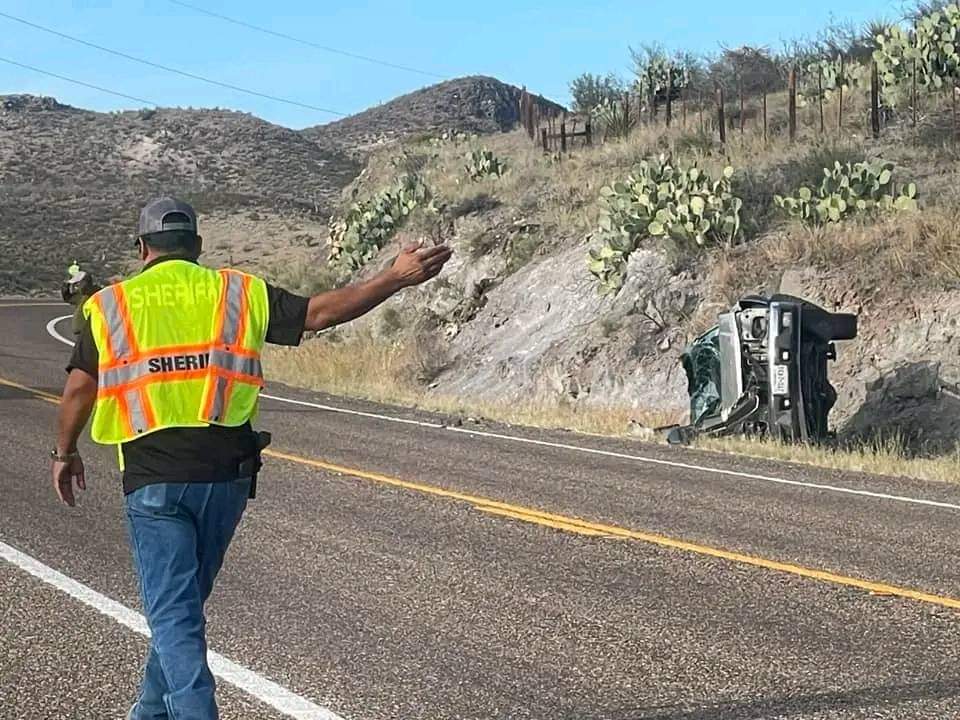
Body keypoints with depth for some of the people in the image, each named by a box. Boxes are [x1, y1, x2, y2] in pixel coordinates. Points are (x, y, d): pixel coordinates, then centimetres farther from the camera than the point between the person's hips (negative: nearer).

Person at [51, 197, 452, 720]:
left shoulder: (111, 305, 4)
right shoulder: (238, 293, 6)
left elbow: (79, 388, 3)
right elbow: (319, 313, 0)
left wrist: (65, 454, 18)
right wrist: (396, 278, 3)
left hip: (154, 480, -3)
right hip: (227, 474, 3)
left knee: (173, 614, -2)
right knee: (184, 602, 20)